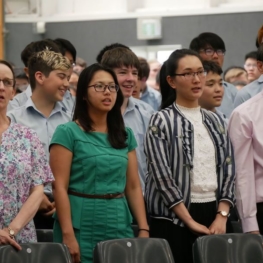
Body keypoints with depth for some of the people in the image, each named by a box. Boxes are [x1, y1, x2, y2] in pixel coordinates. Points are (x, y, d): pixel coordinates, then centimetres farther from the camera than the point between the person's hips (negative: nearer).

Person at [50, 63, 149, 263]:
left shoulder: (126, 135, 13)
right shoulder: (68, 132, -3)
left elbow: (133, 186, 11)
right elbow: (60, 187, -9)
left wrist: (144, 229, 2)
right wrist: (68, 234, -16)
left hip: (120, 225, 5)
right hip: (82, 226, -5)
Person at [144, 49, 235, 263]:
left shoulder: (216, 122, 13)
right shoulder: (161, 122, -3)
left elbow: (228, 171, 10)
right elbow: (163, 177, -10)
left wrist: (222, 216, -4)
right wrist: (190, 222, -13)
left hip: (214, 216, 5)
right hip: (174, 219, -4)